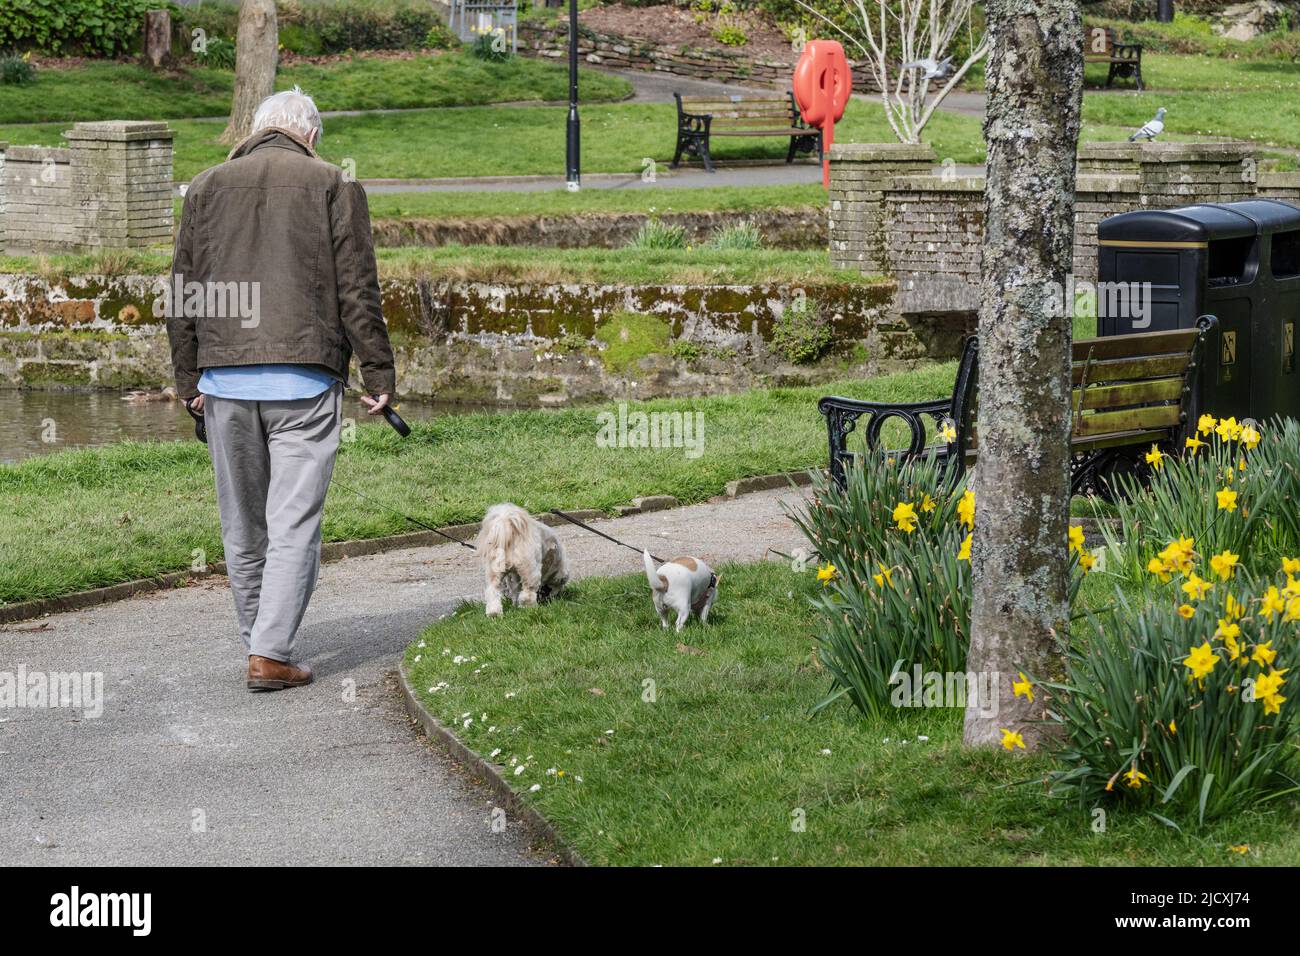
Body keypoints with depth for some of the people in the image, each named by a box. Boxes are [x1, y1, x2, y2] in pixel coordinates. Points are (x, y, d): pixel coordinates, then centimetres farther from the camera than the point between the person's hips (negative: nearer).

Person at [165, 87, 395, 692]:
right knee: (294, 524, -2)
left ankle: (258, 640, 23)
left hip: (225, 381, 3)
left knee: (243, 528, 13)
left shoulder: (207, 187, 12)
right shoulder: (334, 187, 2)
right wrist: (379, 375, 2)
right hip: (304, 380, -3)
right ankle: (271, 654, -8)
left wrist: (188, 380, 16)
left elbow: (182, 295, 11)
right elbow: (357, 292, -2)